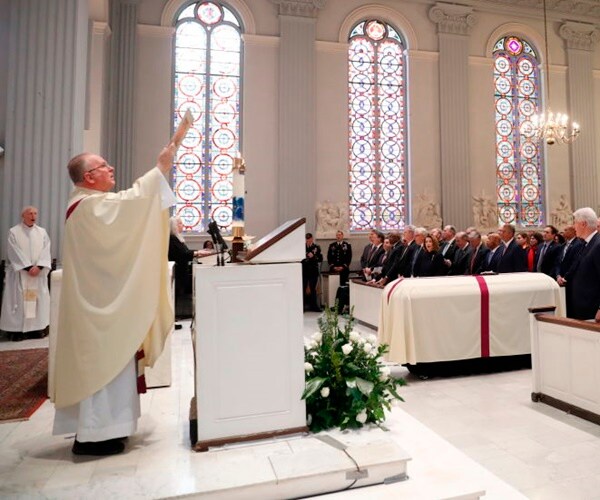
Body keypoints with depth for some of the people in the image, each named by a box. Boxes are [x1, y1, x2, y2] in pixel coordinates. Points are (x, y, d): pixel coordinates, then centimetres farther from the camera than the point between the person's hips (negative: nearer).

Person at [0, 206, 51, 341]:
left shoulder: (42, 232, 9)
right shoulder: (14, 232, 0)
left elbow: (45, 251, 1)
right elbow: (15, 253, -7)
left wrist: (38, 266, -13)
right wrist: (28, 267, -15)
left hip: (38, 272, 3)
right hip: (20, 273, -3)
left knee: (39, 298, 3)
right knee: (19, 299, -3)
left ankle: (38, 327, 9)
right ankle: (17, 329, 2)